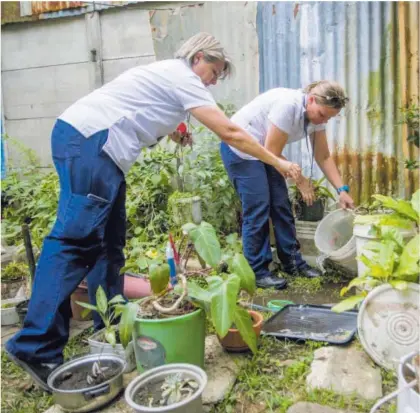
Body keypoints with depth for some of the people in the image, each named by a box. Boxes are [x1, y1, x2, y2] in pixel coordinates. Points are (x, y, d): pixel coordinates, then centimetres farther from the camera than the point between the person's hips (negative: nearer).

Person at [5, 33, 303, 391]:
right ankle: (36, 346, -16)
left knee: (109, 242, 9)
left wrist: (169, 131, 17)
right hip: (88, 139, -10)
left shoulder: (166, 74, 25)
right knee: (75, 239, -16)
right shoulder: (183, 78, -3)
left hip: (95, 145, 10)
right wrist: (279, 164, 0)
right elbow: (230, 133, -7)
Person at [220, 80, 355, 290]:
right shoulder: (288, 105, -32)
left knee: (281, 205, 5)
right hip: (239, 149, -8)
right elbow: (272, 154, -27)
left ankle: (292, 262, 17)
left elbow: (323, 157, -2)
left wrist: (342, 190, -11)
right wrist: (300, 180, -17)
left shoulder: (317, 113, -6)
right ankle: (258, 273, -1)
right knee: (258, 208, -10)